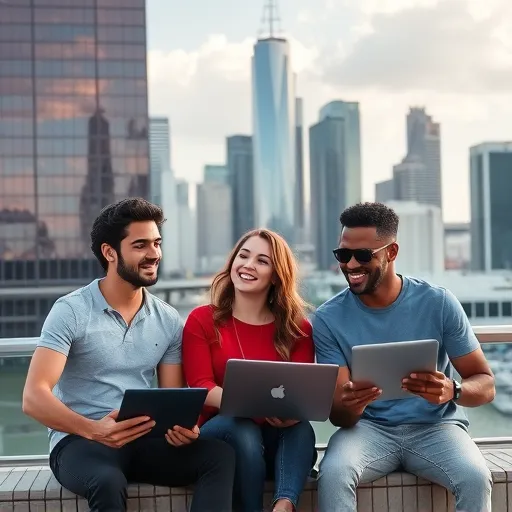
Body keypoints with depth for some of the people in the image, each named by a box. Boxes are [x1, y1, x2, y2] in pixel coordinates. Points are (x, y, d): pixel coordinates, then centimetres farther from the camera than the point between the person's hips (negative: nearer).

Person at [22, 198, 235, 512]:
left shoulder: (169, 320, 8)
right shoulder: (71, 311, -7)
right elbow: (34, 397, -15)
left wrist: (181, 426, -17)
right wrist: (92, 429, -33)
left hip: (144, 439, 5)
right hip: (80, 440, -4)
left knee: (221, 455, -22)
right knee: (109, 482, -39)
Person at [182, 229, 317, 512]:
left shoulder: (298, 328, 6)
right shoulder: (202, 320, 3)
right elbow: (201, 387, -9)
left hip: (278, 438, 1)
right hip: (219, 431, -1)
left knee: (301, 426, -31)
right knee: (242, 426, -34)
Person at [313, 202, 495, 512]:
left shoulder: (439, 303, -7)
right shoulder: (329, 318, -6)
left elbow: (486, 384, -4)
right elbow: (338, 415, -7)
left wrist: (452, 391, -28)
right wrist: (348, 405, -33)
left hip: (435, 426, 0)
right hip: (369, 428, 0)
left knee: (476, 478, -30)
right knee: (333, 474, -32)